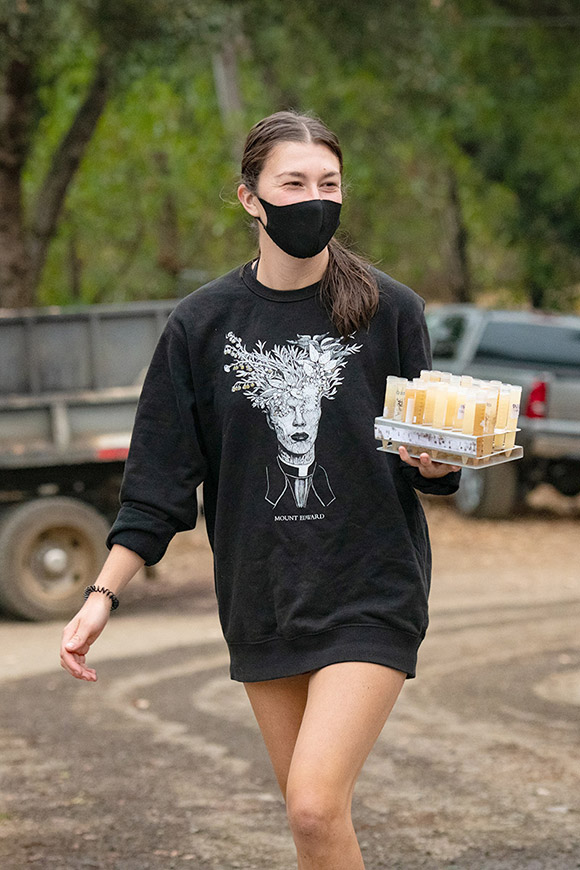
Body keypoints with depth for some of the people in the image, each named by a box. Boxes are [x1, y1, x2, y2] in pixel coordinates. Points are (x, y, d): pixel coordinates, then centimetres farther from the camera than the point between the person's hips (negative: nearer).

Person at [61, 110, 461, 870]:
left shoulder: (389, 310, -3)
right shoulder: (204, 323, 1)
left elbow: (427, 463, 3)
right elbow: (159, 476, 4)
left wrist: (436, 461, -20)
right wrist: (103, 595, -3)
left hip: (371, 593, -3)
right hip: (262, 600, 3)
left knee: (315, 805, -17)